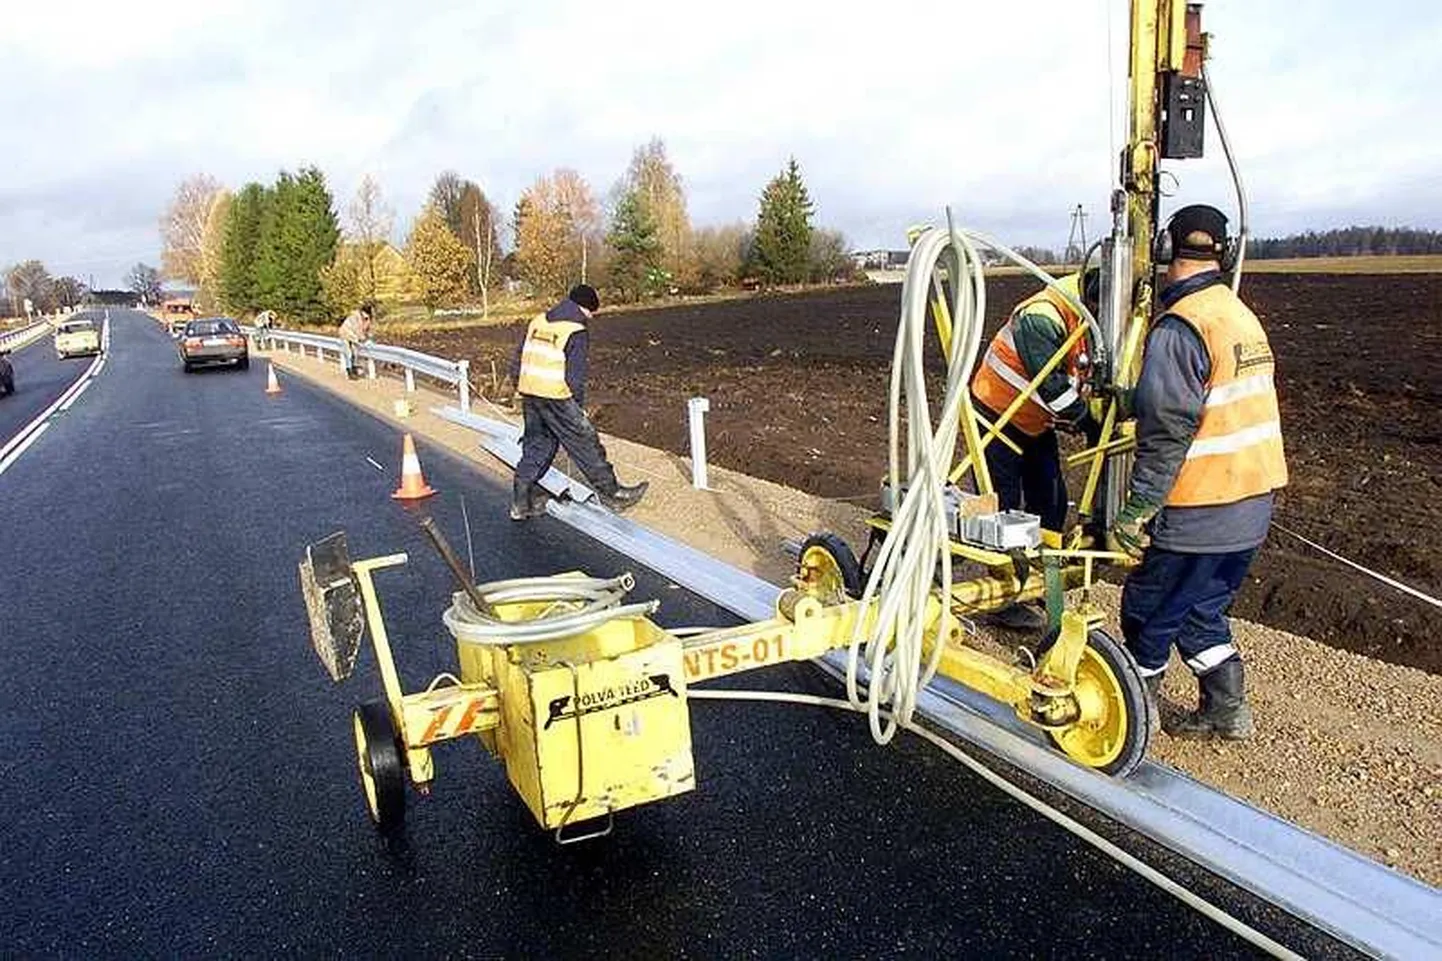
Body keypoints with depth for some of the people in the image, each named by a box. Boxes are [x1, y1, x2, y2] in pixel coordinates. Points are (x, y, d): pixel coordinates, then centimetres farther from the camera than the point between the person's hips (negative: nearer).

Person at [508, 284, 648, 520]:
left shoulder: (537, 323, 11)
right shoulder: (577, 332, -10)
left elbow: (518, 360, 14)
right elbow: (574, 376, -12)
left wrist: (523, 388, 22)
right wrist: (579, 405, 0)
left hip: (528, 394, 7)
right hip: (556, 397, -7)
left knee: (536, 445, 16)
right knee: (585, 443, 4)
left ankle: (521, 503, 19)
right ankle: (611, 493, 14)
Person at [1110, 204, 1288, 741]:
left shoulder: (1179, 327, -19)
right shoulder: (1245, 318, 10)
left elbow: (1165, 432, -23)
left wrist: (1135, 513, -18)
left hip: (1197, 514, -8)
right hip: (1252, 504, 9)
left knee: (1148, 612, 8)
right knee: (1202, 608, 22)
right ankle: (1227, 710, 27)